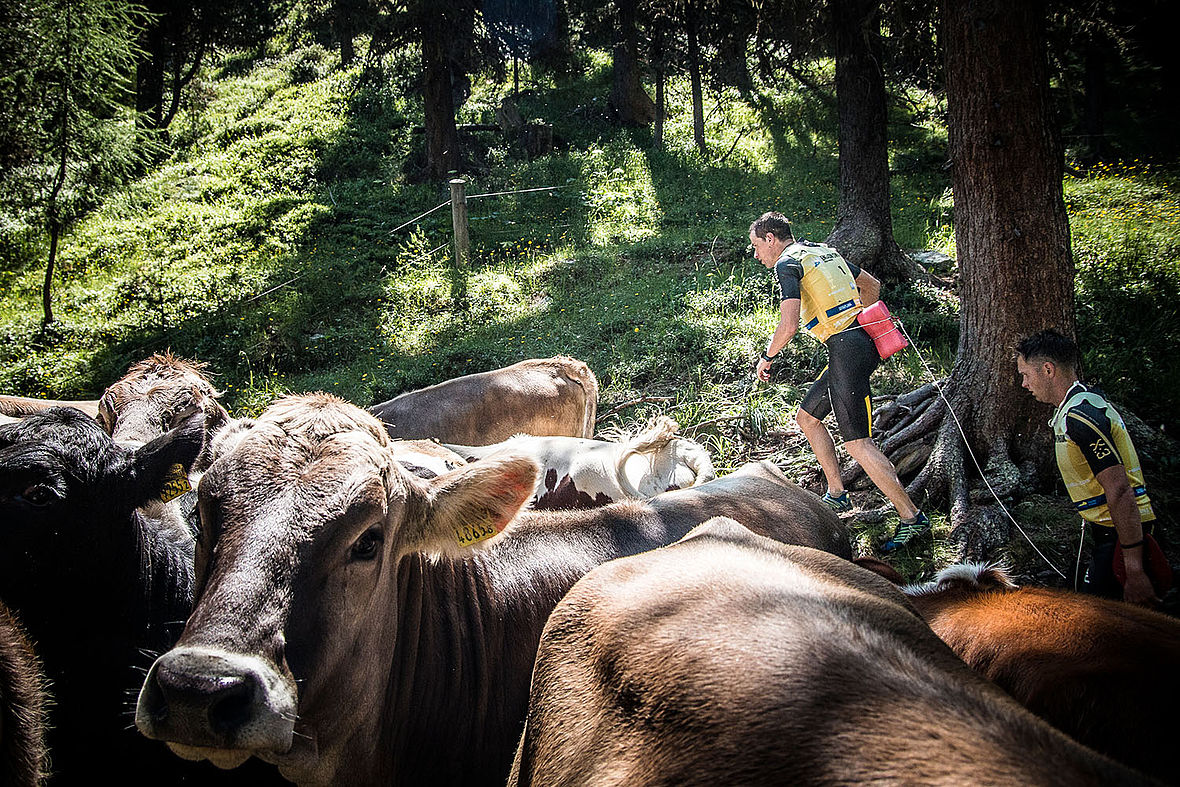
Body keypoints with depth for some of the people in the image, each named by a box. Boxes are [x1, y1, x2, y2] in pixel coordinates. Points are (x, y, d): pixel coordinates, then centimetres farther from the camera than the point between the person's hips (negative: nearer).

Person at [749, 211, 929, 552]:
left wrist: (766, 358, -1)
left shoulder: (787, 263, -6)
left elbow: (789, 324, -17)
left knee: (858, 443, -10)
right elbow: (872, 285, 28)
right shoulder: (825, 251, 20)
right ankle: (837, 495, 25)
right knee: (807, 417, 21)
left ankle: (911, 516, -9)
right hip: (862, 340, 10)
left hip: (846, 351, -10)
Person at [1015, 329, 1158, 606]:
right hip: (1109, 531, 11)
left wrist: (1134, 570, -27)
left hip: (1123, 535, -11)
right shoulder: (1087, 401, 14)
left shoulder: (1080, 417, -20)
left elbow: (1120, 492, -26)